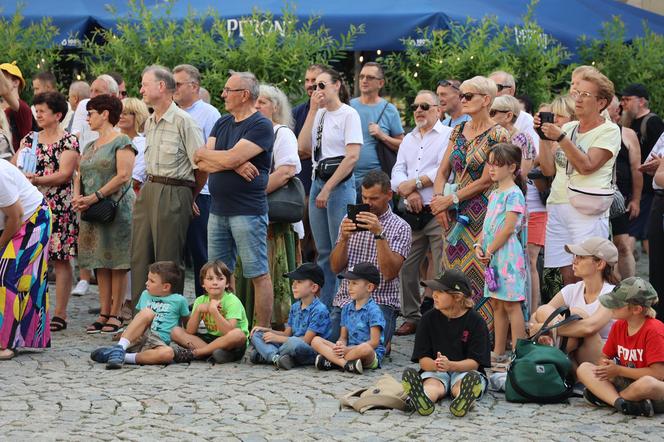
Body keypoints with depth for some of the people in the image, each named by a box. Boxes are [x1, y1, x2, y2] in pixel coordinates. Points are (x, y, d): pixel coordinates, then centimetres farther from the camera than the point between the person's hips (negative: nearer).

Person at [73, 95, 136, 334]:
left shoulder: (122, 142, -6)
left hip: (117, 208, -8)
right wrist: (78, 196, -4)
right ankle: (104, 313, 11)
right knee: (100, 264, 7)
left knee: (117, 263, -4)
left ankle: (115, 315, -2)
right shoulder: (90, 146, 19)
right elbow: (79, 176, 18)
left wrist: (95, 197, -18)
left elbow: (123, 176, -15)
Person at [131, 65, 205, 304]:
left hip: (173, 194, -8)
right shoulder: (149, 123, 15)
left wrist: (190, 197, 0)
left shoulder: (183, 122, -11)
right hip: (148, 192, 8)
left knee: (168, 260, -4)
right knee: (140, 257, 8)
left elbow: (202, 167, -11)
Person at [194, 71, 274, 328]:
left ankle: (262, 331, 0)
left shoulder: (261, 126, -8)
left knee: (258, 274, -3)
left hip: (248, 210, -8)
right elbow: (202, 164, 5)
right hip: (218, 210, 8)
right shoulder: (222, 124, 15)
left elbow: (231, 158, -19)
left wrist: (204, 154, -2)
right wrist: (234, 164, -12)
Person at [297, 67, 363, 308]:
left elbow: (352, 156, -14)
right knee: (323, 252, 11)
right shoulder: (319, 115, 14)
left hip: (340, 185, -7)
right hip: (317, 183, 7)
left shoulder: (349, 114, -6)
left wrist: (328, 189, -15)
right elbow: (303, 147, 2)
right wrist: (312, 110, 0)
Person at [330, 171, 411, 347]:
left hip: (380, 302, -4)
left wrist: (379, 233, -22)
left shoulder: (400, 228, -2)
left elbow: (389, 273, -15)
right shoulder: (350, 221, 12)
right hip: (345, 299, 4)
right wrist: (344, 238, -12)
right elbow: (336, 268, 6)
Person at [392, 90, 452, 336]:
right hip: (412, 214, 7)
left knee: (442, 273, -8)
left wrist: (414, 183, -9)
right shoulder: (408, 140, 21)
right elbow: (397, 173, 11)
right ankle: (411, 317, 16)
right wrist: (408, 193, -9)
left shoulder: (447, 136, 0)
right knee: (405, 267, 6)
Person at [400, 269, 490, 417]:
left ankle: (464, 400, -70)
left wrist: (450, 365, -28)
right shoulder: (429, 318, 5)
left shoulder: (475, 321, -3)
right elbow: (422, 359, 0)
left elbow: (474, 362, -8)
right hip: (434, 371, 1)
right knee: (432, 385, -33)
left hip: (464, 370, -1)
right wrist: (435, 365, -25)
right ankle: (423, 399, -67)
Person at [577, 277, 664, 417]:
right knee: (584, 368, -5)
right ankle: (620, 402, -28)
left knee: (647, 383, -44)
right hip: (626, 382, 7)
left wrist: (618, 371, -15)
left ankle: (605, 397, -15)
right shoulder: (618, 326, 6)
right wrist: (604, 365, -11)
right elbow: (604, 358, 17)